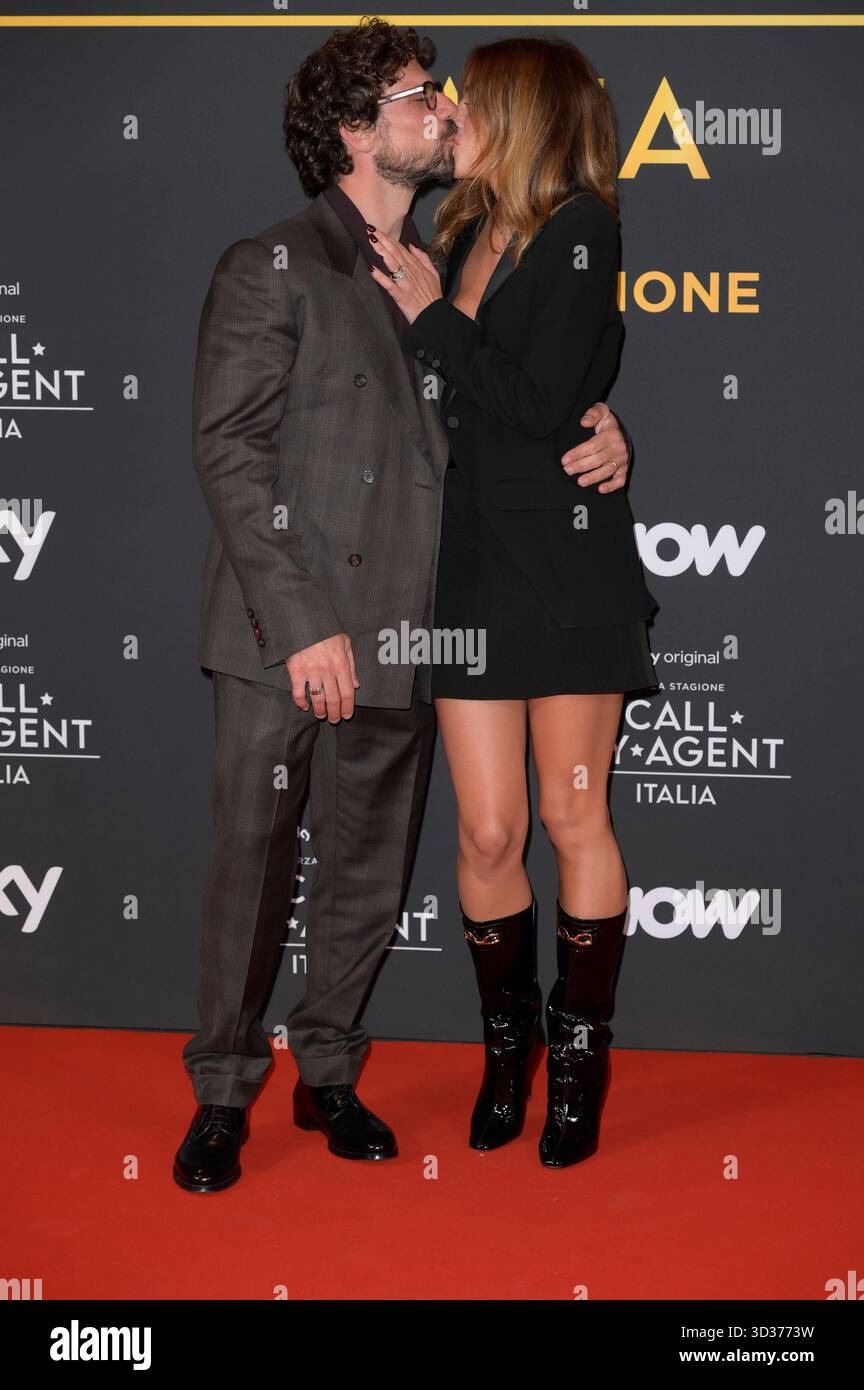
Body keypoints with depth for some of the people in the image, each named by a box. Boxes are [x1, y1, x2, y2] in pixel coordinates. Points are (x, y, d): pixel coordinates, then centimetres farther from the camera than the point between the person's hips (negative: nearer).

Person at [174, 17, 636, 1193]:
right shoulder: (270, 268, -2)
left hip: (398, 637, 5)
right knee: (253, 862, 0)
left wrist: (602, 433, 0)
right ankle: (223, 1094, 17)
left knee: (370, 870, 11)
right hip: (283, 636, -5)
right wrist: (302, 623, -17)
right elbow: (229, 450, -10)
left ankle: (327, 1073, 28)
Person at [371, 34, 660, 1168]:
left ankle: (582, 1055, 20)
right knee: (488, 832, 4)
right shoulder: (464, 234, 13)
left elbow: (540, 409, -16)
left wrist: (431, 318, -8)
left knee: (575, 821, 4)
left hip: (570, 567, -5)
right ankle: (507, 1039, 24)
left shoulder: (583, 232, -6)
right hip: (472, 566, 5)